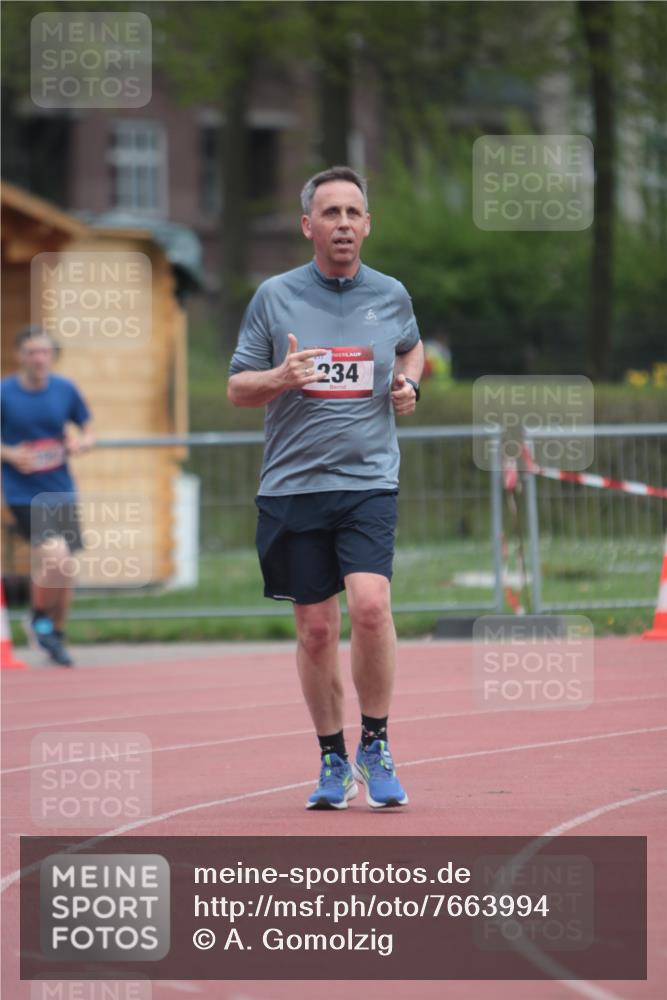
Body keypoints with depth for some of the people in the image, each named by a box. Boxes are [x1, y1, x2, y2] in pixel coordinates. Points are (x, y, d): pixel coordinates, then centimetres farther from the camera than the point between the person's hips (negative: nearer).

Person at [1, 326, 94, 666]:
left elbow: (89, 431, 13)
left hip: (61, 491, 4)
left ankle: (56, 636, 30)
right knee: (55, 555, -22)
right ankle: (40, 618, 4)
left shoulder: (65, 390, 2)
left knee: (63, 572, 9)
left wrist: (81, 443, -9)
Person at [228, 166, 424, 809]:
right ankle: (332, 761, 18)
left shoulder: (390, 296, 6)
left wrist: (408, 383, 6)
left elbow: (412, 348, 28)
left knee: (370, 605, -19)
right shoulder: (273, 298, 2)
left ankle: (375, 749, -4)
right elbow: (236, 388, 5)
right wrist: (279, 378, -16)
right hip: (292, 485, 0)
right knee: (316, 629, 4)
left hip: (369, 482, 0)